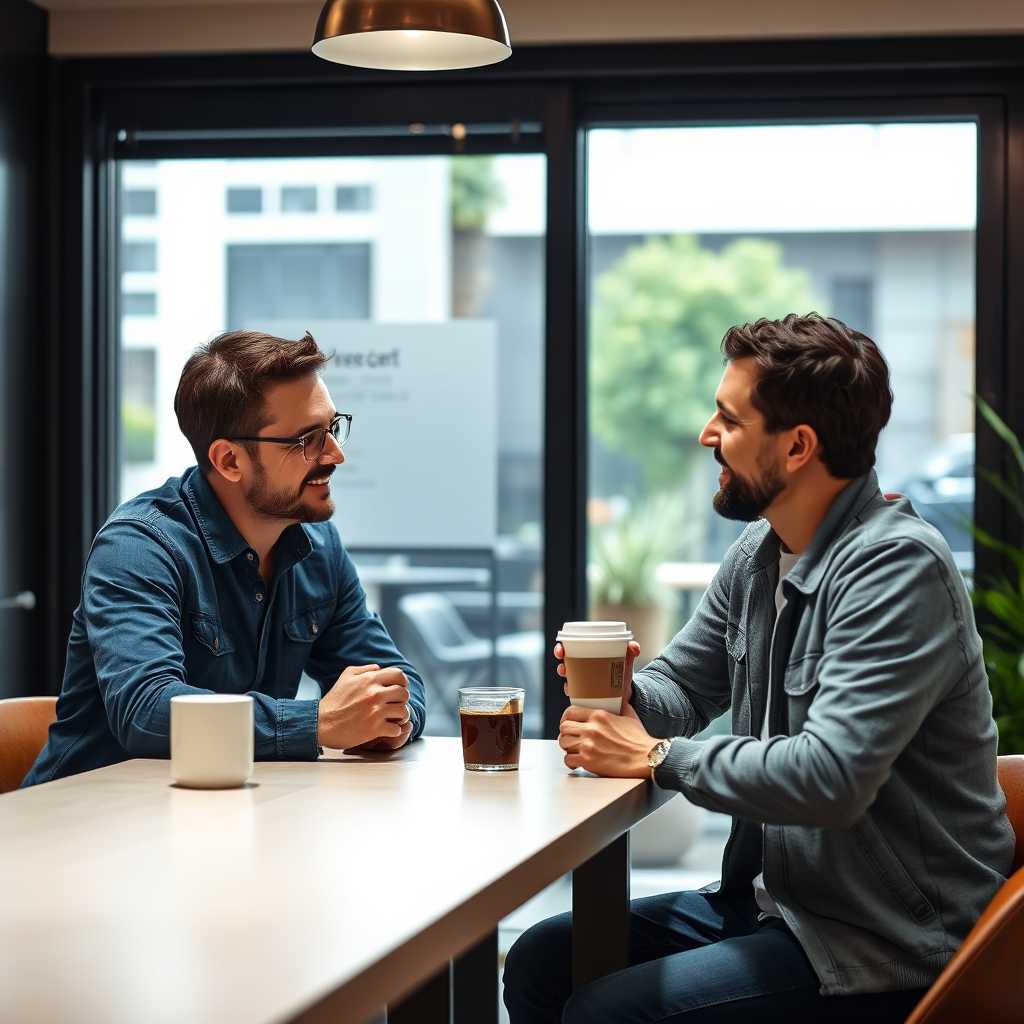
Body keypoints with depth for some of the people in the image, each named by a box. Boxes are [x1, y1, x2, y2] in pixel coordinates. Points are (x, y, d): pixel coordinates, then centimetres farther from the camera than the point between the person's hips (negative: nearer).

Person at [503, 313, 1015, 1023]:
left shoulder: (900, 567, -22)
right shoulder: (758, 553, 8)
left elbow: (830, 777, -32)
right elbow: (681, 685, 21)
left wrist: (657, 756, -19)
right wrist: (621, 692, -4)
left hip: (885, 949, -9)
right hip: (771, 898, 9)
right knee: (538, 963, 3)